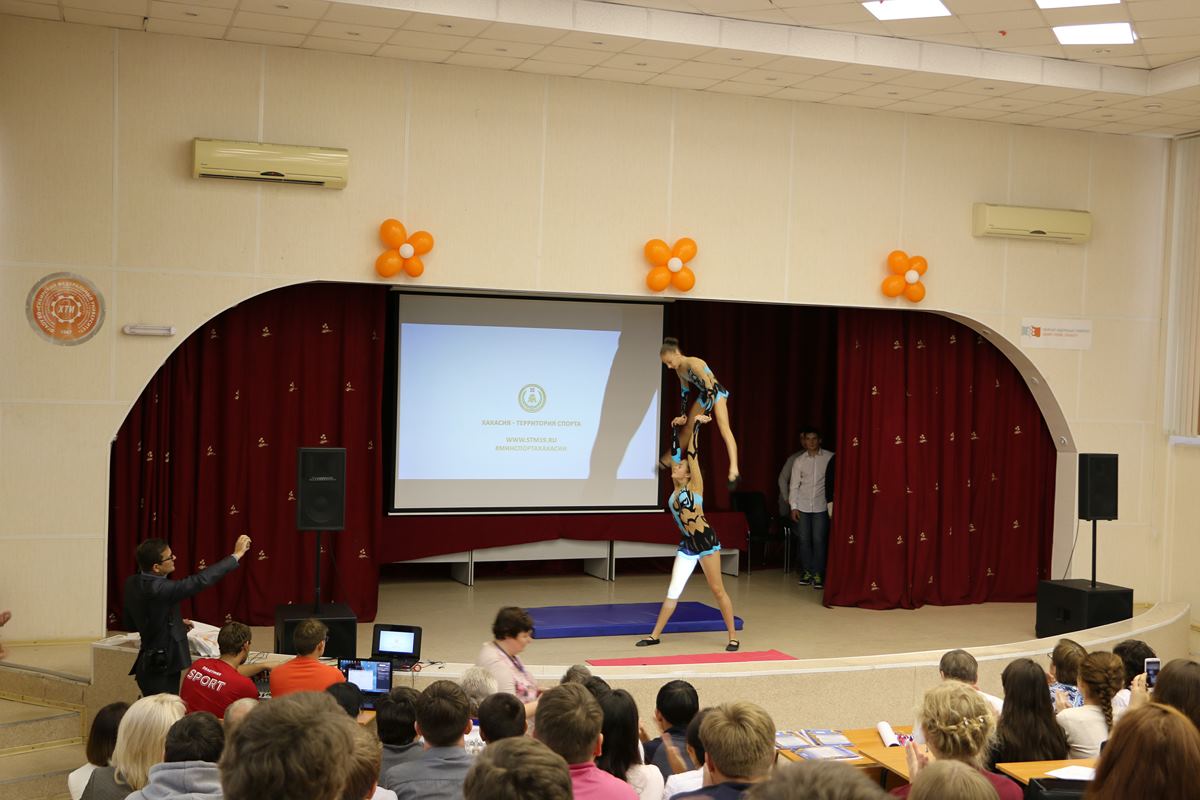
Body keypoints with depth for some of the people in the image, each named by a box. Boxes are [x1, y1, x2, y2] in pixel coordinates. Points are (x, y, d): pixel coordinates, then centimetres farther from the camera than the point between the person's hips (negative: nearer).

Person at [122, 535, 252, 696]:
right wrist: (236, 555, -19)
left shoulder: (132, 583, 2)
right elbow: (199, 581, -26)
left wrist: (175, 622, 13)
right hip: (161, 669, -9)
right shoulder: (158, 589, -26)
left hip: (148, 664, 9)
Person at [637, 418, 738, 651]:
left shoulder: (694, 485, -5)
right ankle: (655, 635, 12)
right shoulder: (676, 487, 9)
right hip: (687, 545, 6)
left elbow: (692, 454, -9)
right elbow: (675, 454, 9)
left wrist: (695, 426, -8)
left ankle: (733, 637, 9)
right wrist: (676, 429, 11)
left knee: (718, 591, 1)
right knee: (672, 592, 6)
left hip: (706, 542, -6)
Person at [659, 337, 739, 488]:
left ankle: (734, 470, -38)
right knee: (688, 426, 15)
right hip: (704, 394, 9)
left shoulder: (694, 364, -29)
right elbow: (685, 392, 9)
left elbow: (710, 387, -31)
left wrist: (706, 413, -31)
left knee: (723, 427, -24)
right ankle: (671, 459, 32)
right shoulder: (679, 370, -2)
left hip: (716, 392, -9)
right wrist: (683, 415, 10)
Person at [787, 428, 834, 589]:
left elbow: (833, 481, -3)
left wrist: (831, 503, -8)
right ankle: (806, 572, 15)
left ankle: (818, 574, 3)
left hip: (821, 506, -2)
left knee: (819, 540, -3)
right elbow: (794, 485, 5)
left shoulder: (830, 458, -4)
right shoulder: (799, 461, 3)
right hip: (802, 506, 2)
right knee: (804, 540, 5)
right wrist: (793, 506, 0)